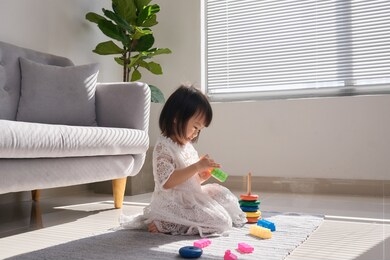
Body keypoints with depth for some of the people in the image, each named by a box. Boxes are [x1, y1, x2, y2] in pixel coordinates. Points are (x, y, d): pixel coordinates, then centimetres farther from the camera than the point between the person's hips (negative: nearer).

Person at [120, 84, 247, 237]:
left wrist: (201, 175, 0)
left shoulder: (188, 146, 13)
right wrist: (197, 167, -24)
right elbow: (167, 182, -25)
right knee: (220, 222, -15)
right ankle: (163, 225, -10)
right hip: (173, 204, -10)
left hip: (191, 199, 10)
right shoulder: (164, 146, -15)